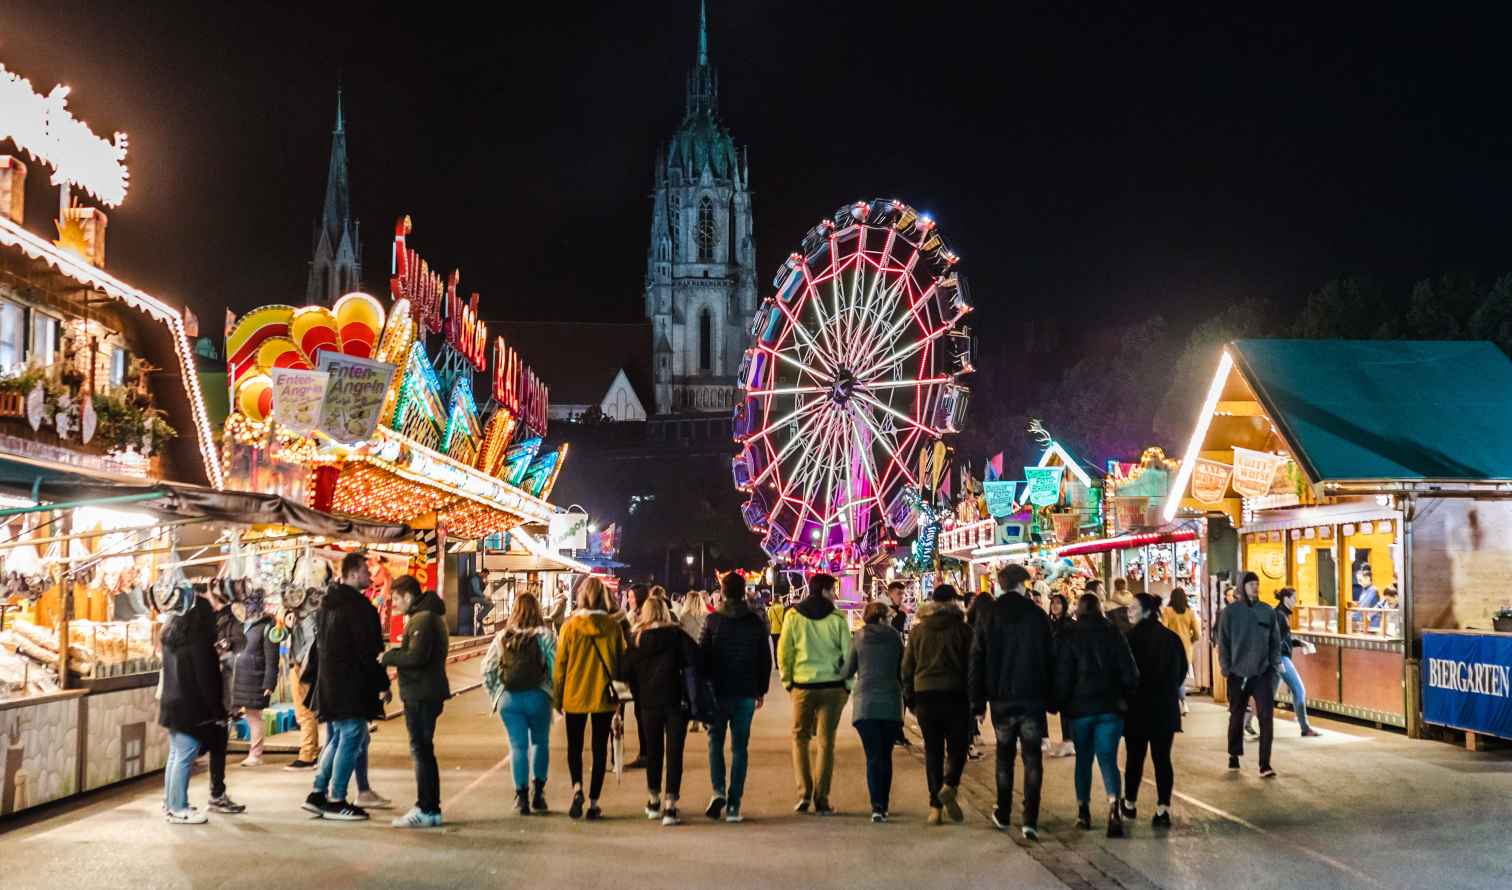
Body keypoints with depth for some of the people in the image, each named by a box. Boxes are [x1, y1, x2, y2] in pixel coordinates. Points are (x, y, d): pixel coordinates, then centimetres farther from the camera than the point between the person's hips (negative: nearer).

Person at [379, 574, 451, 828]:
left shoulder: (422, 619, -15)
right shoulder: (430, 616, 18)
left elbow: (416, 657, -23)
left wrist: (388, 657, -10)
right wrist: (396, 652, 8)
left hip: (421, 695, -10)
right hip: (428, 693, 10)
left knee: (421, 751, -6)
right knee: (423, 751, 15)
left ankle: (426, 810, -3)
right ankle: (430, 808, 20)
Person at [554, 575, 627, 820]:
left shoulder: (570, 626, -9)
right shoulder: (613, 626, -6)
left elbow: (560, 664, -3)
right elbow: (622, 661, 1)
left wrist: (557, 697, 7)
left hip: (575, 696, -1)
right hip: (603, 696, 1)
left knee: (574, 746, 14)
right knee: (600, 748, 10)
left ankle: (577, 787, -11)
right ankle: (593, 803, 8)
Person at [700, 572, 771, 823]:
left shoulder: (713, 620, -5)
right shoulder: (756, 622, 1)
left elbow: (703, 654, -5)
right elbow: (765, 658, 5)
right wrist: (762, 690, 14)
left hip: (718, 691, -1)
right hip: (746, 693, 1)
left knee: (715, 741, 13)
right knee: (740, 746, 6)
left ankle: (718, 791, -6)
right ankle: (734, 804, 3)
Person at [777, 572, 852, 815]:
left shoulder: (793, 616, -1)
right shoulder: (837, 618, -3)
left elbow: (784, 651, 0)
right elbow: (847, 653, -1)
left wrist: (787, 680, 11)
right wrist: (848, 685, 8)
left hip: (803, 686, 1)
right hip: (832, 686, -1)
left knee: (800, 738, 13)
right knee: (826, 741, 6)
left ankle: (804, 794, 3)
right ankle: (821, 799, 5)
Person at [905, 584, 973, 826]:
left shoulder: (918, 630, 7)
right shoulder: (962, 629, -1)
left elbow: (907, 667, 9)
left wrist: (910, 699, 15)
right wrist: (976, 700, 4)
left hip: (924, 696, 2)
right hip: (955, 695, -2)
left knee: (932, 751, 7)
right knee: (958, 746, 8)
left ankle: (935, 806, 3)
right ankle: (949, 785, -17)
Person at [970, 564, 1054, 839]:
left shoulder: (987, 615, -1)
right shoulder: (1037, 615, -3)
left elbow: (976, 660, -1)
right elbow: (1050, 658, -2)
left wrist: (977, 701, 4)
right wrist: (1050, 698, 5)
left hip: (1001, 699, 1)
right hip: (1033, 697, -1)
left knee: (1004, 756, 17)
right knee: (1032, 758, 1)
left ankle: (1003, 814, 24)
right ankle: (1030, 820, -7)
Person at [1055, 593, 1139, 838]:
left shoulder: (1068, 638, -5)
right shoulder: (1114, 634, 0)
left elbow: (1062, 676, -7)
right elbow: (1130, 673, 1)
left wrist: (1059, 703, 6)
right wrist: (1124, 697, 17)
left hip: (1080, 708, -1)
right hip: (1110, 708, 1)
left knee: (1083, 759, 13)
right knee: (1108, 758, -1)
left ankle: (1083, 811, 18)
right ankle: (1113, 804, -24)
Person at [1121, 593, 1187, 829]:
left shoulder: (1131, 637, -13)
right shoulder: (1171, 637, 1)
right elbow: (1183, 670, 10)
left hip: (1137, 707, -3)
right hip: (1166, 707, 3)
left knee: (1135, 756, 10)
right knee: (1162, 757, 4)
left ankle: (1130, 805, 24)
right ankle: (1163, 810, -2)